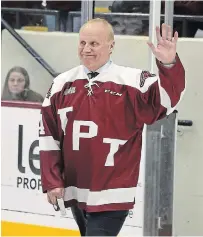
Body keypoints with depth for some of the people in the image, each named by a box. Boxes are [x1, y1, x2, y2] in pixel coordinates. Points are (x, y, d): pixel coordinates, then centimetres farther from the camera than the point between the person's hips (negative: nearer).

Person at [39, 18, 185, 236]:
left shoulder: (132, 81, -8)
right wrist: (52, 181, 4)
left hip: (112, 195, -6)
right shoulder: (62, 84, 5)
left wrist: (169, 64, -40)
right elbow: (48, 136, 8)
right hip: (76, 192, 6)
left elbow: (167, 98, -22)